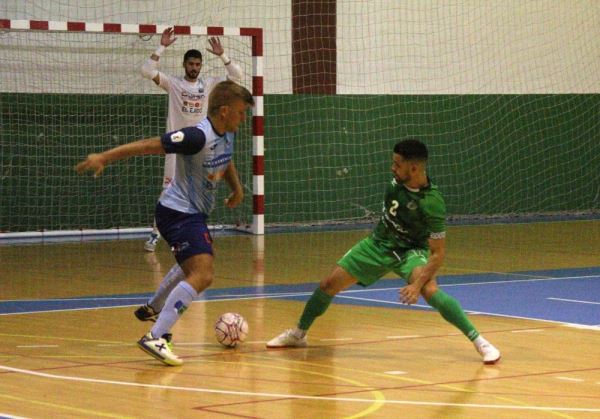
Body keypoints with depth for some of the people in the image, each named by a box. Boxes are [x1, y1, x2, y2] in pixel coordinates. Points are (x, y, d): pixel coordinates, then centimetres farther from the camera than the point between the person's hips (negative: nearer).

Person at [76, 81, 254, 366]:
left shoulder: (227, 135, 3)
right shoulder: (198, 137, -25)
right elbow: (150, 145, -27)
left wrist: (237, 189, 15)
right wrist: (104, 158, -29)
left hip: (195, 213, 10)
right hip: (178, 212, -10)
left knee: (194, 270, 31)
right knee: (202, 276, -24)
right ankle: (155, 337, -29)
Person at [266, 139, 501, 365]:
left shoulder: (432, 204, -31)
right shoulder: (398, 180, -15)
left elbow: (438, 253, -26)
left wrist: (418, 284, -36)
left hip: (410, 250, -6)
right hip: (378, 244, 6)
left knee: (429, 290, -35)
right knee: (329, 285, 4)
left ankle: (479, 341, -26)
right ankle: (299, 334, 29)